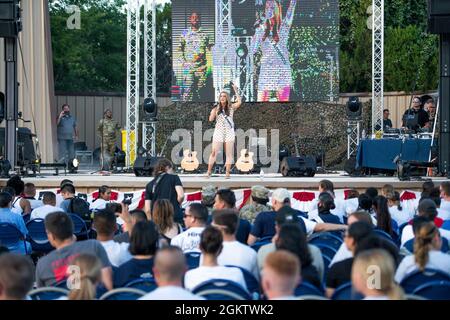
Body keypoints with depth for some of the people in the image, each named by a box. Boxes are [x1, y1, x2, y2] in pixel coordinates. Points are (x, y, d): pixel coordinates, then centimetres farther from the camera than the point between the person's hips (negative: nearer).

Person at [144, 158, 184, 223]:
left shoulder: (149, 185, 13)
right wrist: (175, 204, 11)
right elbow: (181, 196, -8)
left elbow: (147, 210, 6)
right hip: (175, 217, -3)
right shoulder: (174, 178, 6)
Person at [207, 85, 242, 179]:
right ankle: (209, 172, 1)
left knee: (229, 153, -1)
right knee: (213, 152, -3)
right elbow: (211, 119, -2)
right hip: (218, 131, 0)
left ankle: (227, 173, 1)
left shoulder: (231, 107, 4)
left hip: (229, 132, 0)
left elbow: (239, 102, -14)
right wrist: (214, 111, -11)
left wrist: (236, 90, -14)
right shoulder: (216, 108, 6)